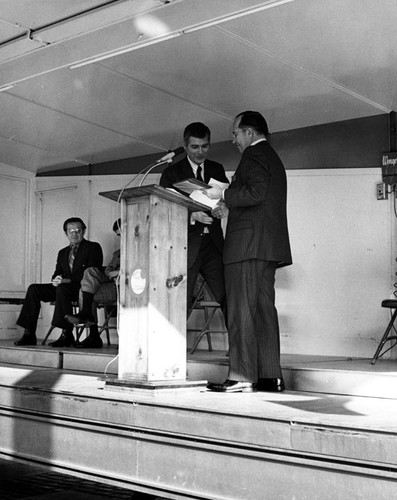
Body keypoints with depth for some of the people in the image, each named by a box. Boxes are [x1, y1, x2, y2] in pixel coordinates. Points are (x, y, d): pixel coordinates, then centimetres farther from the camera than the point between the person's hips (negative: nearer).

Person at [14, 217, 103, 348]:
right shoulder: (63, 253, 23)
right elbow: (57, 274, 16)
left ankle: (67, 335, -33)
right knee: (34, 288, -13)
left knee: (62, 288, -37)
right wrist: (56, 280, -10)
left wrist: (68, 280, -20)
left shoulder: (93, 247, 2)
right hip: (64, 287, 7)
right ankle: (29, 334, -17)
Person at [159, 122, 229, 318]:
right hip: (186, 246, -3)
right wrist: (191, 215, -22)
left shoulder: (217, 170, 15)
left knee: (228, 299, -3)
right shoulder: (172, 173, 4)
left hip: (213, 244, 3)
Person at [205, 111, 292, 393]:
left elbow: (255, 193, -21)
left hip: (249, 243, -10)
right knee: (264, 309, 9)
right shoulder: (272, 157, 25)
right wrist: (229, 208, 19)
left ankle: (241, 377, -10)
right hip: (269, 245, 10)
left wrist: (223, 195, -9)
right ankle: (270, 376, 10)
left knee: (242, 311, -9)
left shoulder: (254, 155, -6)